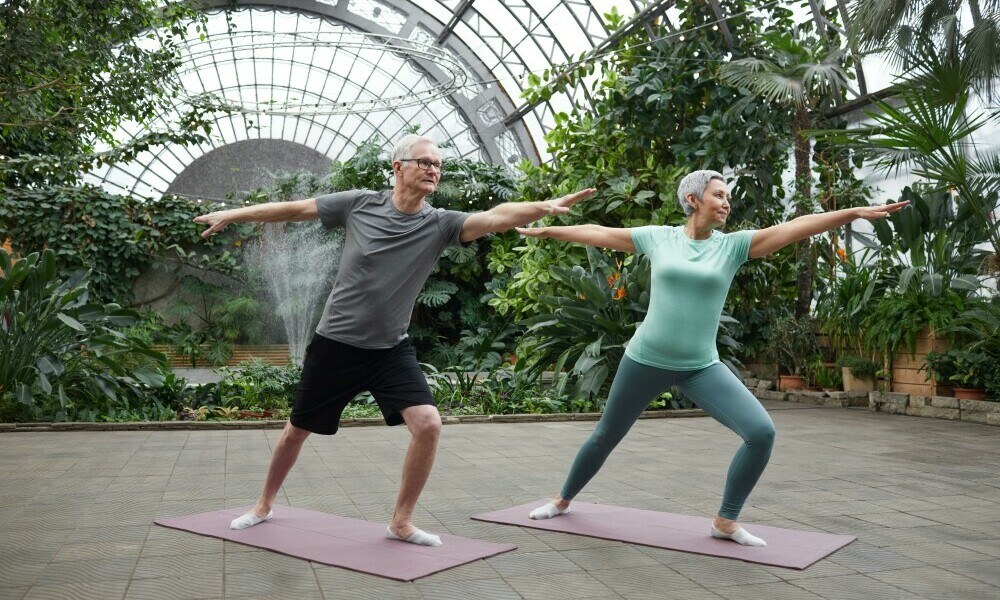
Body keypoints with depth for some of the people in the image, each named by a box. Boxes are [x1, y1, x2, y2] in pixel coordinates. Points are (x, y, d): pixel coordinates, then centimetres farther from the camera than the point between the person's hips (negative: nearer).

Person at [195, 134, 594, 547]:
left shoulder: (439, 224, -10)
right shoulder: (360, 204, -9)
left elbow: (497, 217, -25)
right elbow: (296, 209, 1)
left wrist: (544, 206, -42)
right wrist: (234, 214, 8)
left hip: (391, 349, 1)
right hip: (334, 343, -1)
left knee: (428, 425, -16)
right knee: (297, 431, 13)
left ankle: (401, 522, 4)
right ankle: (264, 505, 40)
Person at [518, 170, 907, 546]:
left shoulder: (733, 245, -1)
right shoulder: (658, 237, -1)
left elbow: (794, 227, -11)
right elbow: (598, 233, 8)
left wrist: (856, 212, -19)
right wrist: (544, 230, 15)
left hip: (701, 368, 1)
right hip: (645, 360, -1)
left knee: (762, 432, -15)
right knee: (605, 437, 14)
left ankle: (725, 521, 4)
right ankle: (563, 500, 40)